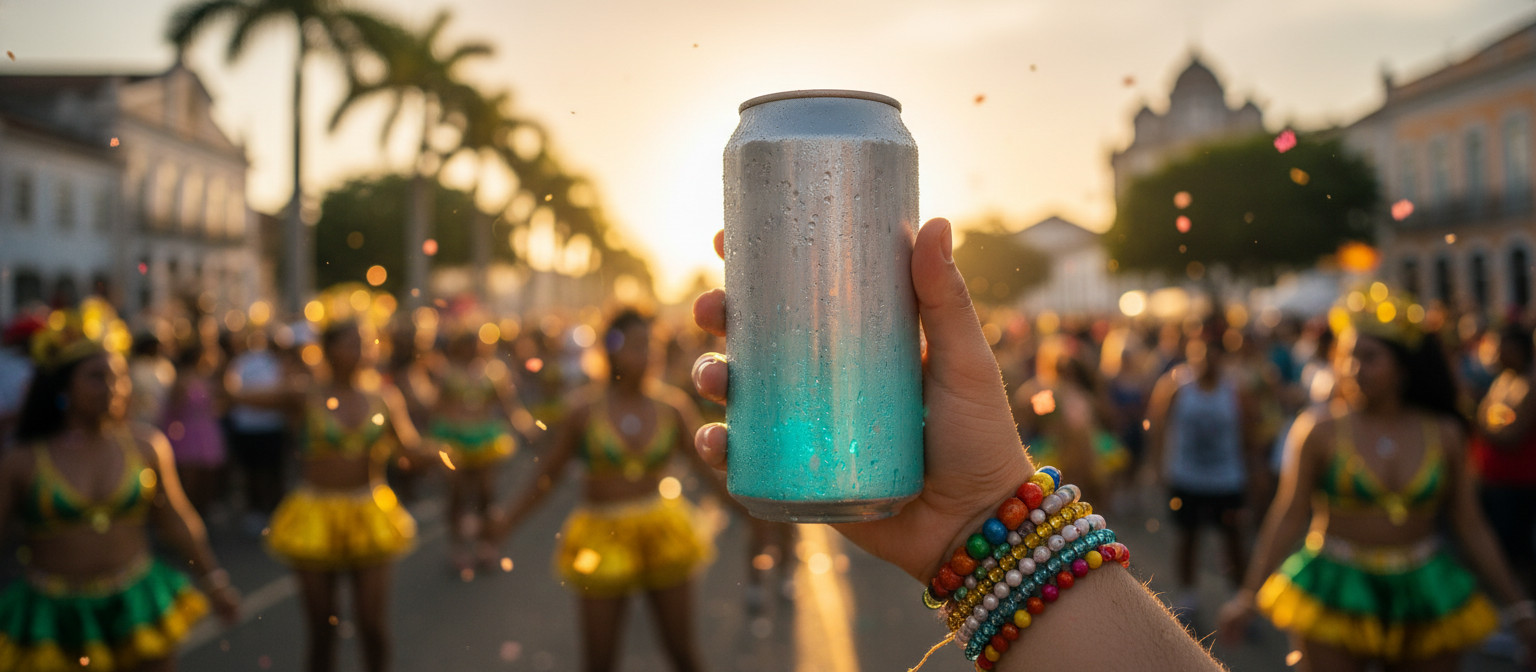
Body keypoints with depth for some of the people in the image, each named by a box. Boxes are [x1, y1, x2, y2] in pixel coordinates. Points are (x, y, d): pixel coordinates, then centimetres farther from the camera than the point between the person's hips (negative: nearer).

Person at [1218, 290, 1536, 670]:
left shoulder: (1445, 435, 1)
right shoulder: (1318, 431, -7)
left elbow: (1471, 528, 7)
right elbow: (1286, 516, -7)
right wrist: (1249, 595, -10)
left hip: (1426, 594, 3)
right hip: (1334, 594, -3)